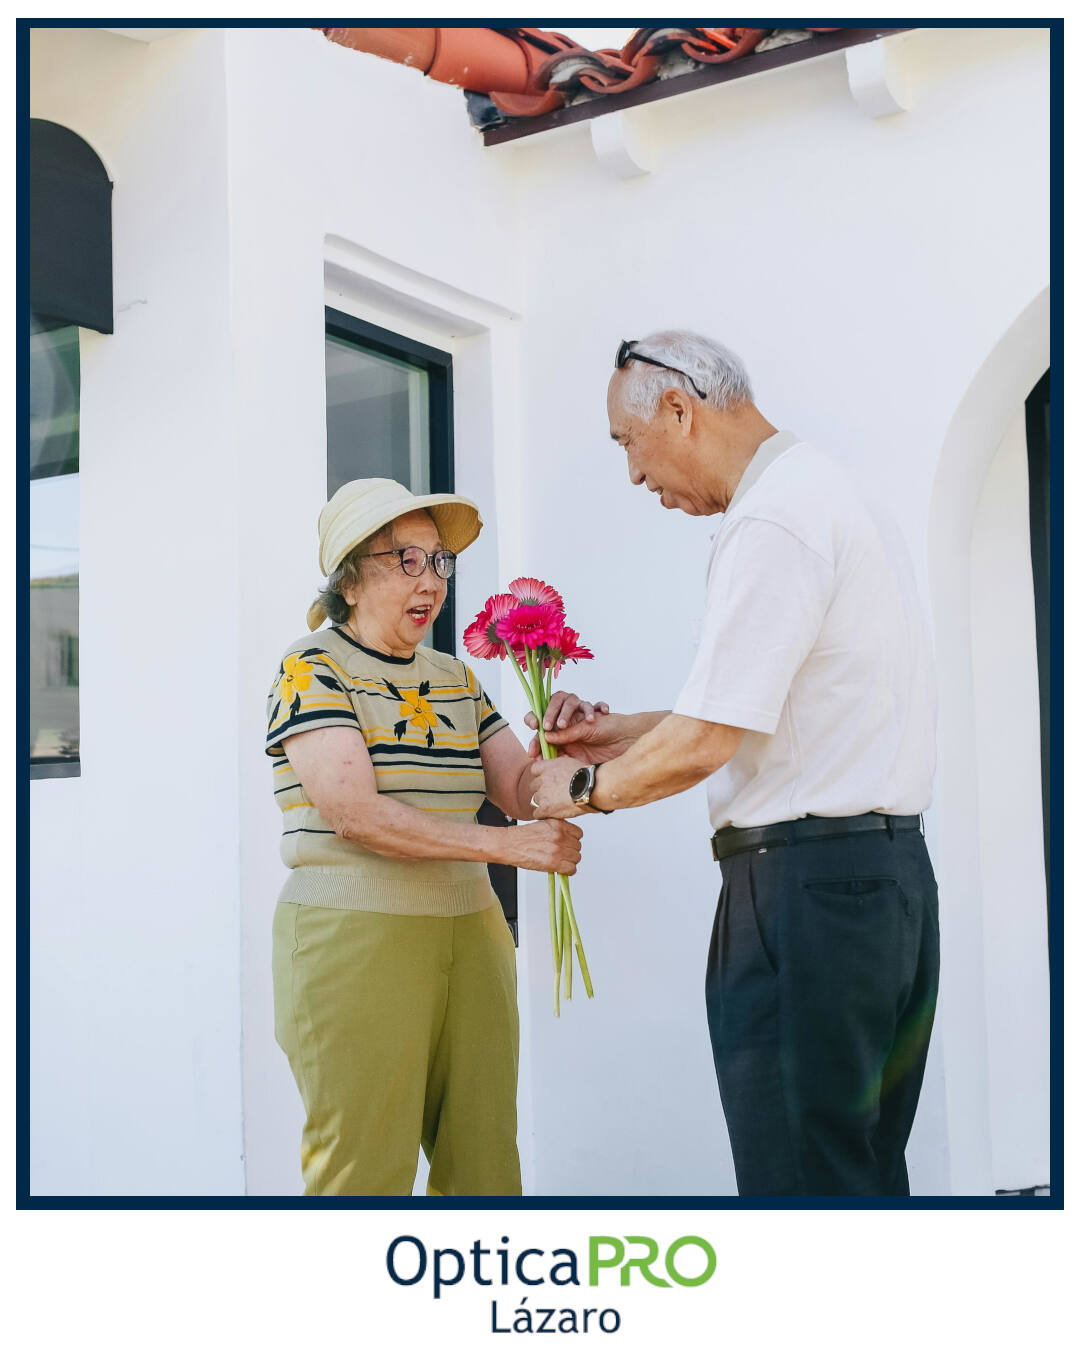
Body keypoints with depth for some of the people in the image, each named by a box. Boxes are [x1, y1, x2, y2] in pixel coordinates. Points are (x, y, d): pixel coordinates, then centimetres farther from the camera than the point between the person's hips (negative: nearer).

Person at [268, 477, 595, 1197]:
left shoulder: (455, 678, 17)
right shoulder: (312, 668, -3)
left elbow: (522, 790, 11)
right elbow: (354, 812, -16)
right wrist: (507, 846, -18)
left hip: (471, 935, 6)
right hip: (354, 942, -6)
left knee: (483, 1163, 3)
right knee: (365, 1172, -4)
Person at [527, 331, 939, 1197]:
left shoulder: (771, 523, -15)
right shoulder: (831, 496, 18)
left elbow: (705, 743, -18)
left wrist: (585, 788, -1)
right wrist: (628, 735, 21)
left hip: (806, 885, -10)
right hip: (887, 869, 10)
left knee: (799, 1178, -4)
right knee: (864, 1172, 14)